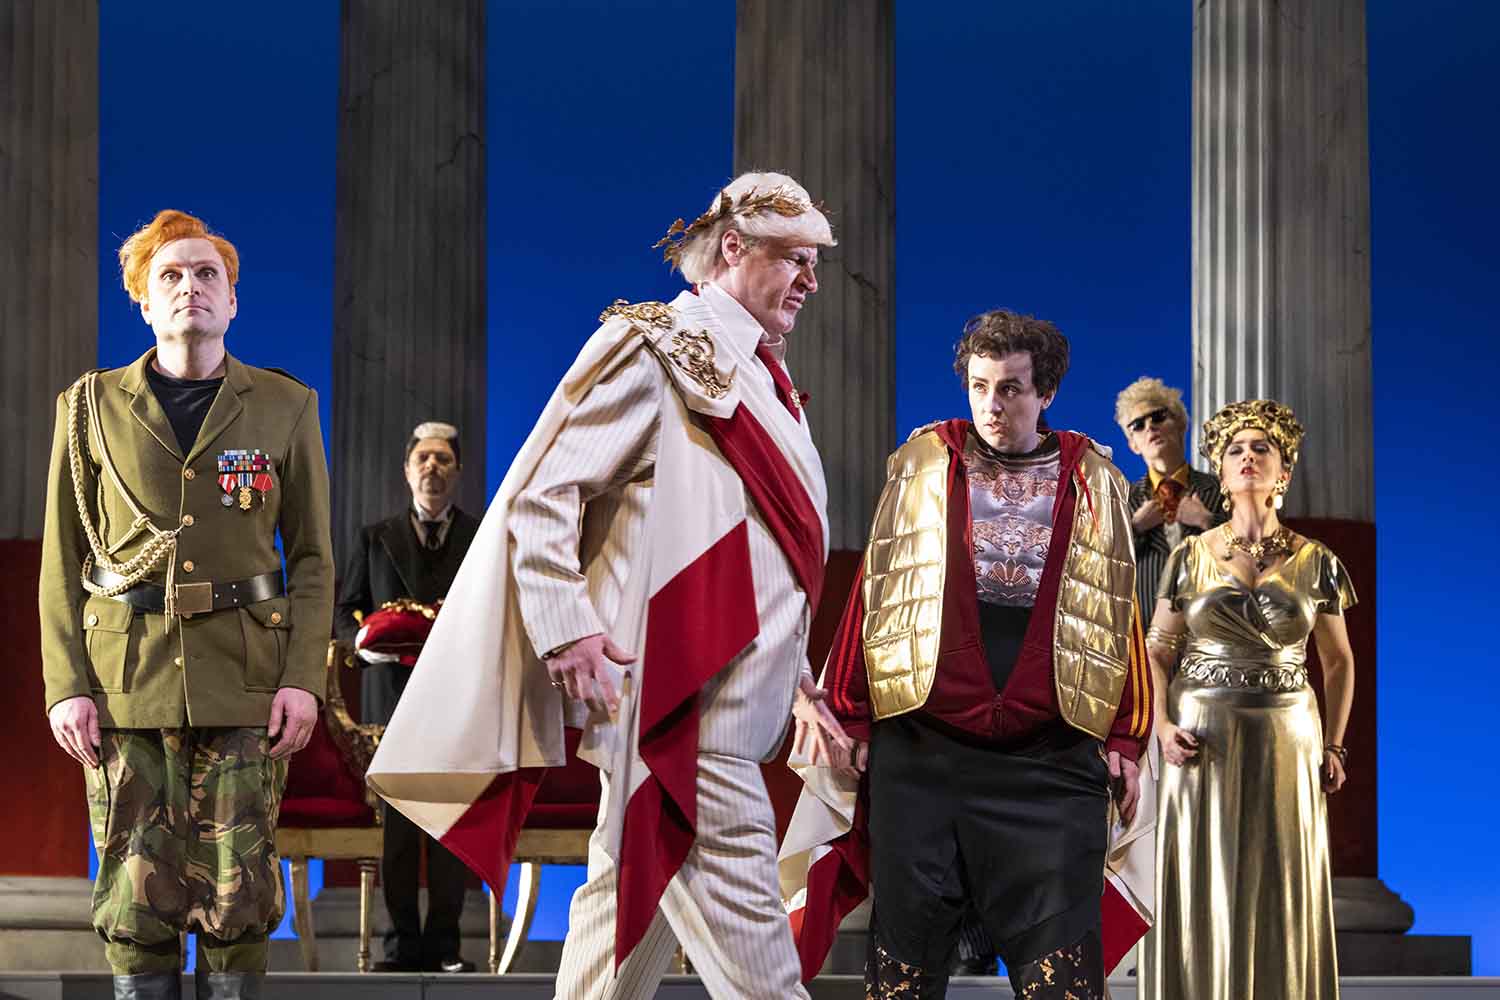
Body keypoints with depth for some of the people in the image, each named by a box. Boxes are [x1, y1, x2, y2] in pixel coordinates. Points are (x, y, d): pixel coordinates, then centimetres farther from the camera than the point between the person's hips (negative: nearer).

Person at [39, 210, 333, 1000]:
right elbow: (63, 561, 7)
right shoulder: (93, 407, 8)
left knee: (239, 890, -3)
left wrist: (303, 676, -4)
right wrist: (66, 685, -3)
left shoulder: (284, 408, 8)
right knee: (137, 887, -2)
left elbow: (312, 558, 8)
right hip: (126, 680, 0)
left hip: (244, 680, 0)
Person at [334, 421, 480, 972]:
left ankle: (445, 942, 4)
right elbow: (342, 613, 11)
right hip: (392, 695, 0)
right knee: (395, 824, -1)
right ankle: (403, 940, 4)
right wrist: (366, 643, -10)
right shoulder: (374, 539, 12)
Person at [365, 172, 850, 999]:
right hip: (677, 689, -9)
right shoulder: (656, 351, -6)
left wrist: (797, 679, 22)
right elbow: (543, 495, -12)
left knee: (633, 886, 11)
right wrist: (568, 631, -20)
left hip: (734, 698, 9)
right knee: (733, 889, -11)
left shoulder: (763, 377, 20)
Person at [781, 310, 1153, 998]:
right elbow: (872, 594, 9)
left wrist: (1123, 740, 7)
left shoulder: (1094, 483, 10)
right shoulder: (922, 467, 8)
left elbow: (1118, 618, 11)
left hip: (1052, 761, 0)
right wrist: (853, 721, 5)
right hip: (922, 752, 0)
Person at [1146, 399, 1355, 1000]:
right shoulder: (1190, 558, 2)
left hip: (1287, 741, 0)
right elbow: (1158, 650, 7)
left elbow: (1339, 661, 11)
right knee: (1206, 895, 1)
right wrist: (1163, 726, -8)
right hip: (1203, 741, 0)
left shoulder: (1317, 563, 2)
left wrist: (1334, 747, 4)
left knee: (1284, 896, 3)